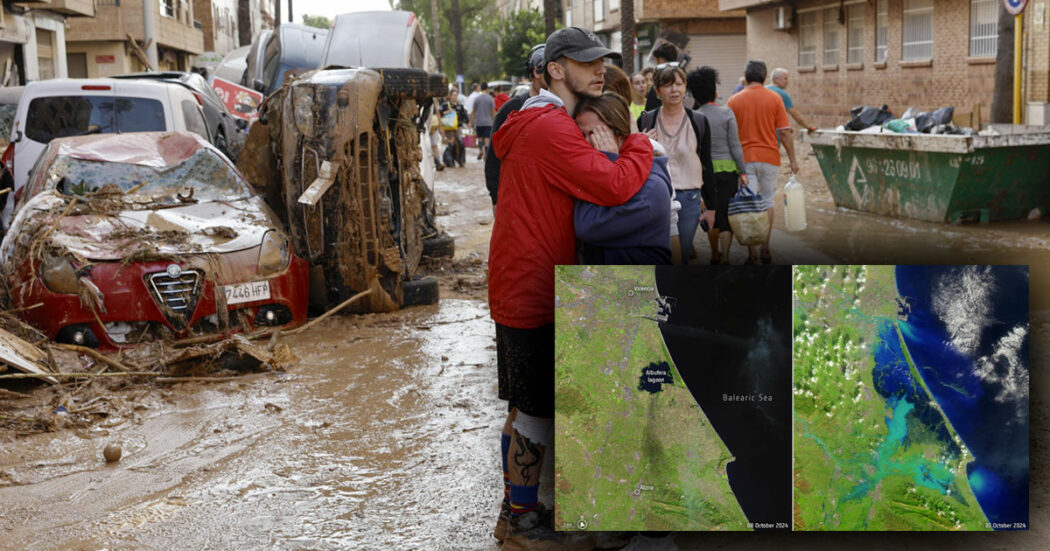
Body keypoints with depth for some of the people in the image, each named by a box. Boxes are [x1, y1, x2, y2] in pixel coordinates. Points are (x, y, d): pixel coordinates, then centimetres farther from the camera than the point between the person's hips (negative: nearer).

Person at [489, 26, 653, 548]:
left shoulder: (553, 125, 17)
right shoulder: (550, 128, -19)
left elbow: (591, 195, 17)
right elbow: (614, 188, -27)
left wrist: (607, 155, -1)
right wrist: (639, 144, -10)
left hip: (521, 289, 11)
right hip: (531, 292, -11)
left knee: (525, 408, 18)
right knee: (538, 412, -1)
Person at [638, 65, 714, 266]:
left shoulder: (699, 122, 3)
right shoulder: (646, 121, 2)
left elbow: (707, 166, 7)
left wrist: (710, 206, 7)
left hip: (689, 198, 1)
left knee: (683, 257, 8)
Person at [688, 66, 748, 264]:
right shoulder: (726, 113, -8)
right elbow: (735, 145, -7)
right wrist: (742, 171, 0)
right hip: (727, 168, -2)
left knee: (711, 212, 15)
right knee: (727, 213, 2)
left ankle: (715, 255, 25)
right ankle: (725, 257, -3)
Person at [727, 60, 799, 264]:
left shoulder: (734, 100, -2)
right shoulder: (774, 98, -2)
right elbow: (784, 132, -4)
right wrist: (792, 160, 3)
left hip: (744, 158, -1)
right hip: (769, 157, 1)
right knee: (767, 202, 16)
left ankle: (751, 254, -3)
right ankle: (765, 250, 16)